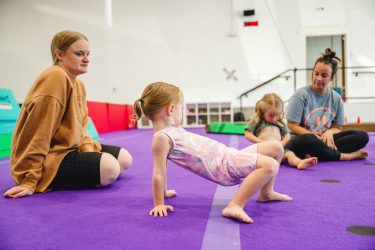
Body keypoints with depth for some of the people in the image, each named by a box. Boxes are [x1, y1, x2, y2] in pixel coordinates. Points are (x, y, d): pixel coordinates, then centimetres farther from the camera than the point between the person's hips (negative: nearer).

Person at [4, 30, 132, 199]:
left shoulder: (79, 84, 10)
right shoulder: (55, 77, -20)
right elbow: (39, 133, -24)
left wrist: (90, 152, -7)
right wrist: (29, 181, -23)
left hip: (70, 149, 9)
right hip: (49, 158, -9)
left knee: (125, 159, 5)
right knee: (109, 168, -26)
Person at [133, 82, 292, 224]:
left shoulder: (171, 131, 11)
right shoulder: (161, 138, -16)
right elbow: (159, 173, -18)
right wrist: (159, 204, -17)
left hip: (228, 155, 9)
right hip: (224, 167, -9)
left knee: (276, 148, 12)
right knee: (270, 165, -27)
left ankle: (266, 192, 28)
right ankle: (235, 206, -26)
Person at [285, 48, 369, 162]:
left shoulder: (336, 98, 8)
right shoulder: (301, 95, -6)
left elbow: (337, 128, 11)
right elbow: (293, 126, -9)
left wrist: (329, 132, -13)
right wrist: (317, 137, -17)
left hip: (324, 140, 5)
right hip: (301, 142, -5)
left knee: (362, 136, -12)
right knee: (307, 140, -40)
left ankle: (316, 154, -26)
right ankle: (346, 156, -16)